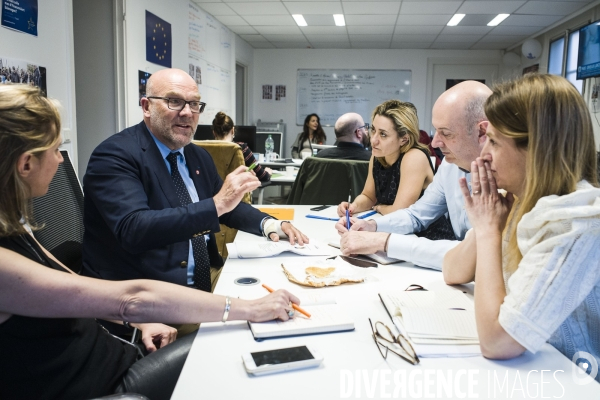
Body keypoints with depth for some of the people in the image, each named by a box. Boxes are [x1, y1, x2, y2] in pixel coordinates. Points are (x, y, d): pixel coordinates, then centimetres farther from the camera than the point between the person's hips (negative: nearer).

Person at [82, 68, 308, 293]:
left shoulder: (198, 156, 11)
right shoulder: (115, 155, -12)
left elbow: (228, 207, 22)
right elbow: (133, 230, -26)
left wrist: (269, 223, 2)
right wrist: (216, 204, -29)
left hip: (205, 278, 8)